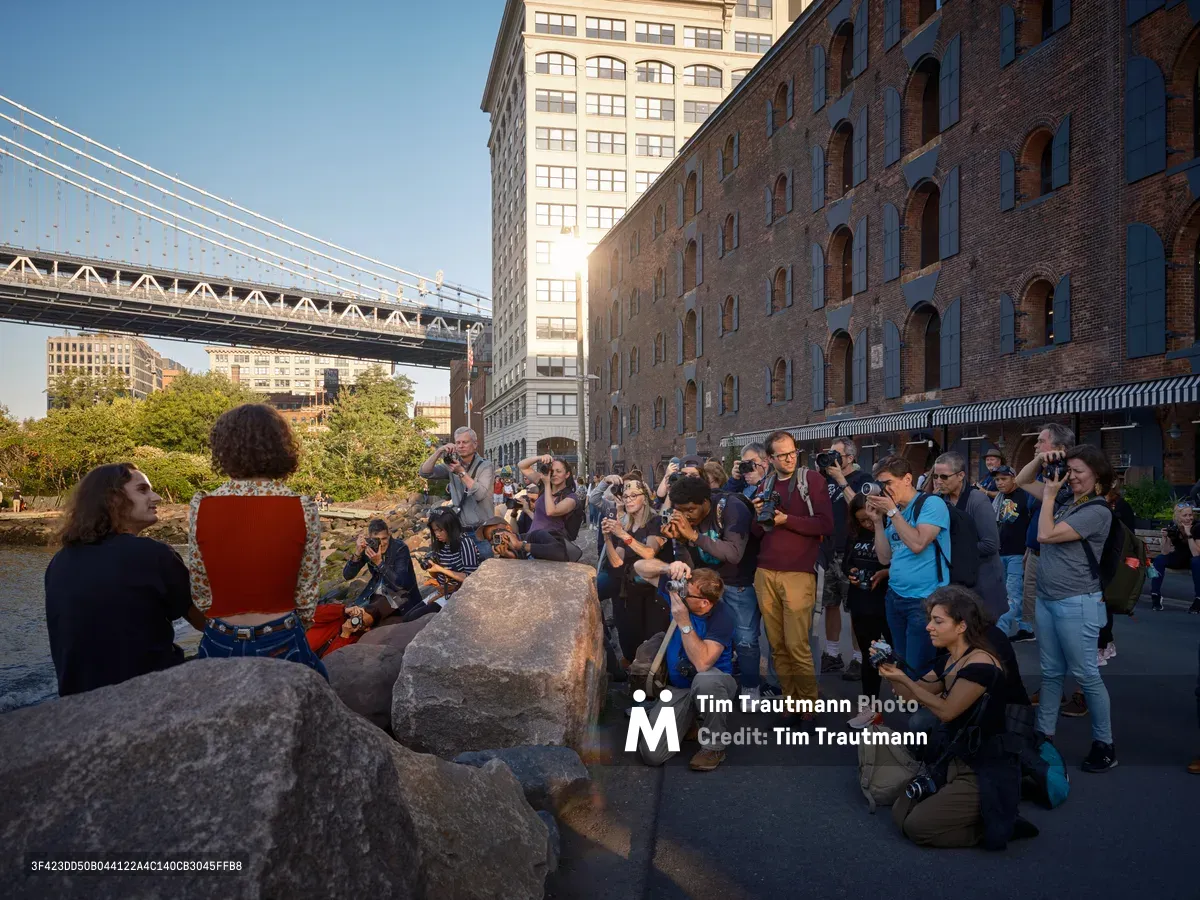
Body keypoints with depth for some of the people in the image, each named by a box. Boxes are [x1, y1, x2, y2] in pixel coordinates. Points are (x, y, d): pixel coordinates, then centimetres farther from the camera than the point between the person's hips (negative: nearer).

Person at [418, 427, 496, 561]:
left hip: (481, 533, -4)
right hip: (459, 532, 4)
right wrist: (439, 452, -12)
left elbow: (480, 494, -17)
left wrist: (461, 472, -19)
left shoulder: (485, 466, -3)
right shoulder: (452, 465, 8)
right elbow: (425, 472, -1)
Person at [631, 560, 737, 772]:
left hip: (713, 685, -4)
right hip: (677, 687, 4)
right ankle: (687, 722, 18)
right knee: (651, 755, -14)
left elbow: (702, 663, -36)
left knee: (705, 680, -44)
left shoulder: (721, 619, -25)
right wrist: (668, 567, -28)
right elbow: (640, 567, -9)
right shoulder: (680, 592, -12)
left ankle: (714, 745, -17)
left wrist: (684, 622, -37)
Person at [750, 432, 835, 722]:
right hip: (765, 573, 5)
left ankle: (809, 704, 11)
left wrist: (785, 519, -14)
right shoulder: (765, 485, 13)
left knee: (797, 645, -6)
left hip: (798, 574, -5)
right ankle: (791, 701, 19)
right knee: (778, 645, 7)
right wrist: (760, 515, -4)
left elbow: (826, 525, -10)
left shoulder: (812, 480, -1)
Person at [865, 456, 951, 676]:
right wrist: (878, 520, 3)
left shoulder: (931, 503, -9)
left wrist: (892, 512, -14)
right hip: (895, 596, 8)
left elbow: (917, 544, -21)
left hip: (924, 599, -7)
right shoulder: (892, 513, 12)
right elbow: (884, 558, 10)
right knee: (901, 664, 14)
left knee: (918, 668, -4)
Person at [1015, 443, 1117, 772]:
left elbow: (1045, 535, -20)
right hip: (1046, 600, 8)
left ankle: (1104, 744, 14)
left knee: (1086, 675, 1)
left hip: (1077, 604, -8)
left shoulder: (1098, 512, -13)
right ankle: (1044, 733, 21)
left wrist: (1049, 495, -11)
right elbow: (1021, 482, 17)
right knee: (1050, 672, 13)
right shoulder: (1065, 503, 8)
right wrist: (1040, 459, 1)